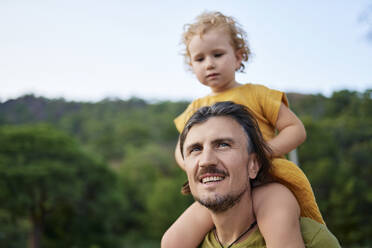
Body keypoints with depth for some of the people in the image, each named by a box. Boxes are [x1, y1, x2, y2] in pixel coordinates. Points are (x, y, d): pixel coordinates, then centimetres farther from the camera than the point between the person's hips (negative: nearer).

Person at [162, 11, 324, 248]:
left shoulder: (256, 94, 7)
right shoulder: (196, 109, 20)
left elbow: (296, 130, 3)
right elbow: (181, 148, 24)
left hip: (264, 180, -4)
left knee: (280, 221, -38)